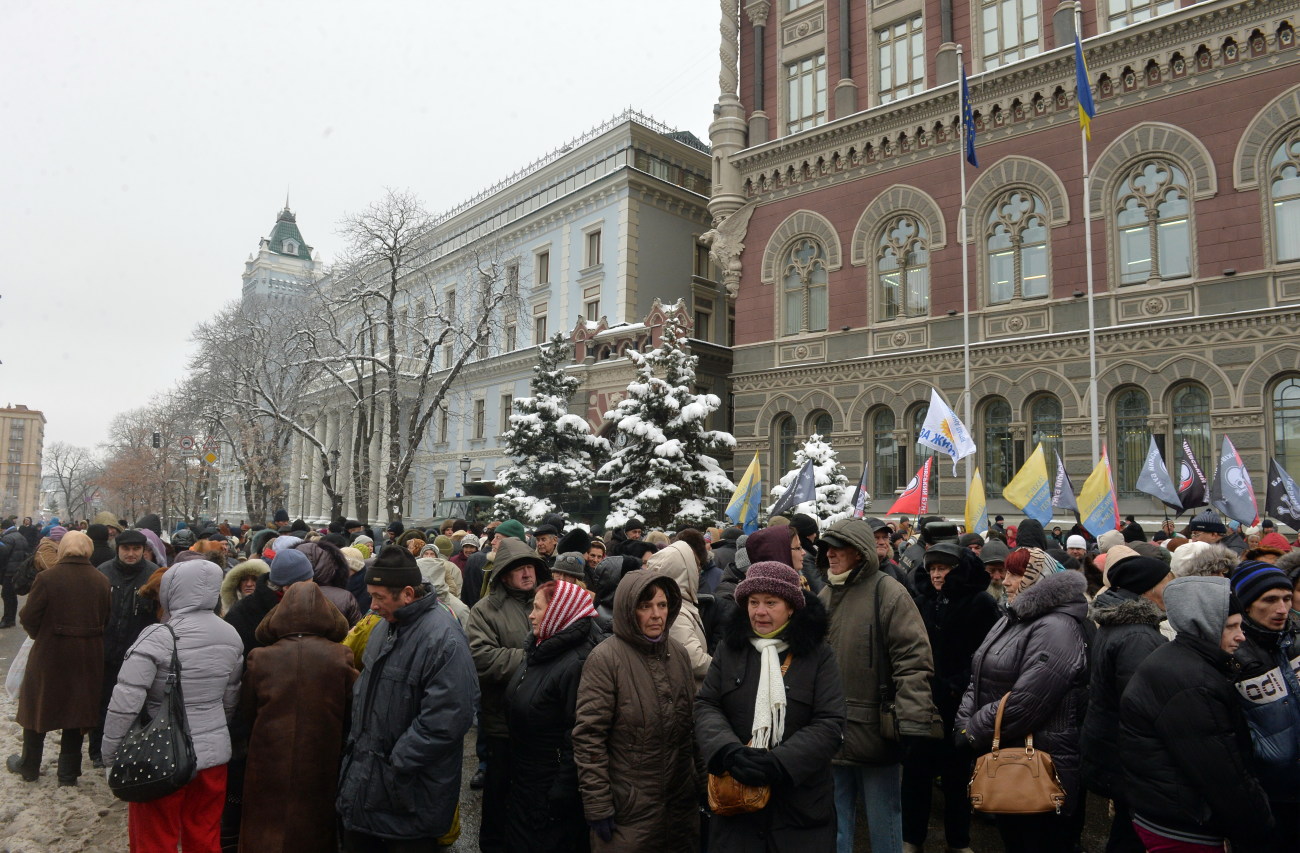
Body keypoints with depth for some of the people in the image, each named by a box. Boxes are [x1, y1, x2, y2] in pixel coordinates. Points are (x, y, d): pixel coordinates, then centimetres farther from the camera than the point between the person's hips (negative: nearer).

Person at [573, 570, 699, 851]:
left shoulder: (678, 653, 3)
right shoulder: (605, 658, -15)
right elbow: (588, 738, -15)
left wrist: (701, 779, 13)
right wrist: (598, 805, -15)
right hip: (629, 810, -5)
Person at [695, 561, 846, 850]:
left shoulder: (818, 655, -4)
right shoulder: (729, 650, 3)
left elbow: (829, 725, -11)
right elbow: (705, 706, -1)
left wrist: (778, 763, -22)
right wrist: (728, 750, -20)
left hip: (800, 802, -1)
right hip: (735, 796, 2)